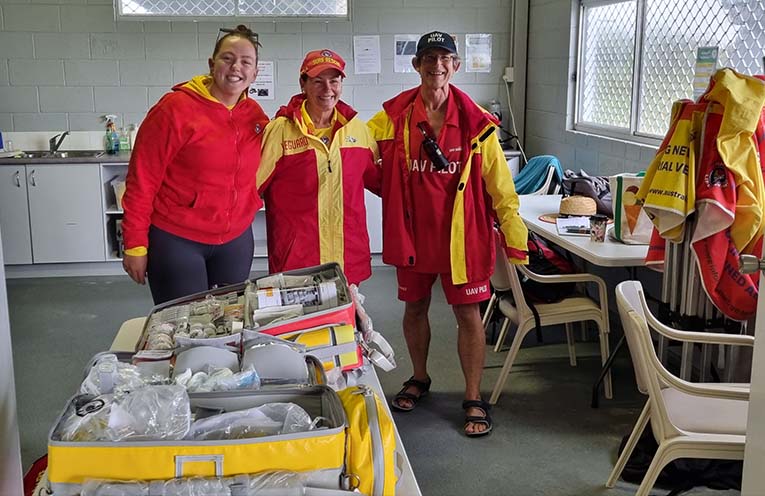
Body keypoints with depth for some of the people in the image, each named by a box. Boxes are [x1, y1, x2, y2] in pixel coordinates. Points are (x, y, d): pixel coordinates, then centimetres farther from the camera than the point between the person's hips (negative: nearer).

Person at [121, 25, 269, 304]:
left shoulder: (254, 114, 3)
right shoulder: (176, 108, -13)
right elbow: (142, 180, -11)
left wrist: (249, 206, -1)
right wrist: (135, 246, -10)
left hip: (236, 239, 5)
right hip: (176, 239, -5)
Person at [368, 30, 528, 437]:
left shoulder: (476, 121, -6)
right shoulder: (393, 116, -3)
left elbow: (499, 185, -3)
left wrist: (515, 239, -3)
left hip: (462, 232, -2)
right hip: (411, 231, 2)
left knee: (468, 314, 2)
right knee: (415, 307, 16)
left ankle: (473, 399, 17)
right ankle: (419, 379, 40)